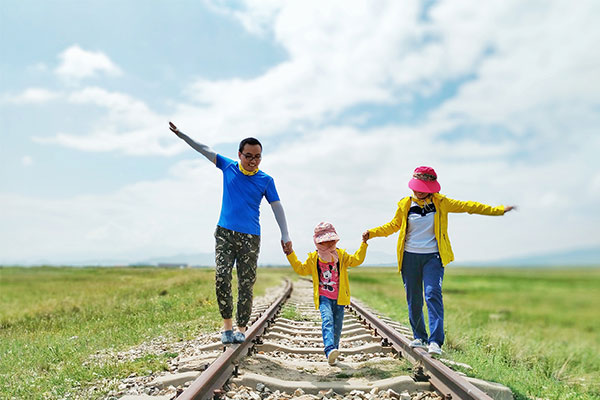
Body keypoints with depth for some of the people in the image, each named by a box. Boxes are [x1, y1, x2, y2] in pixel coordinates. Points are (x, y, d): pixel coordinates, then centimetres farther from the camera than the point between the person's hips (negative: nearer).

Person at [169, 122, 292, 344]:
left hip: (250, 237, -1)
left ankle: (241, 328, 11)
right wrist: (180, 134, 18)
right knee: (221, 277, -12)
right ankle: (227, 324, 2)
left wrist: (285, 236, -7)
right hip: (224, 233, 1)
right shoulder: (228, 167, 7)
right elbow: (205, 150, 16)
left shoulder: (265, 180, 3)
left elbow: (277, 207, 2)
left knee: (246, 284, 0)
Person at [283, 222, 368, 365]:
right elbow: (301, 269, 13)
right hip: (323, 297, -2)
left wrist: (364, 244, -5)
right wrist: (290, 253, 9)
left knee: (337, 326, 5)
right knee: (327, 320, -24)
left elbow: (356, 260, 1)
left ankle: (333, 352, 19)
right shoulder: (313, 258, 9)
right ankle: (329, 350, -38)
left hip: (339, 297, 2)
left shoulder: (341, 255, 9)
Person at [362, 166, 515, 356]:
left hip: (433, 257, -2)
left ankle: (435, 341, -16)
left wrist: (499, 210, 5)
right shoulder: (405, 205, 5)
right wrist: (371, 233, 6)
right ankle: (420, 337, 21)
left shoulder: (440, 202, 3)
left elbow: (467, 206, 5)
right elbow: (393, 226, 16)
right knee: (413, 300, 6)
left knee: (433, 294, -16)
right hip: (410, 257, 2)